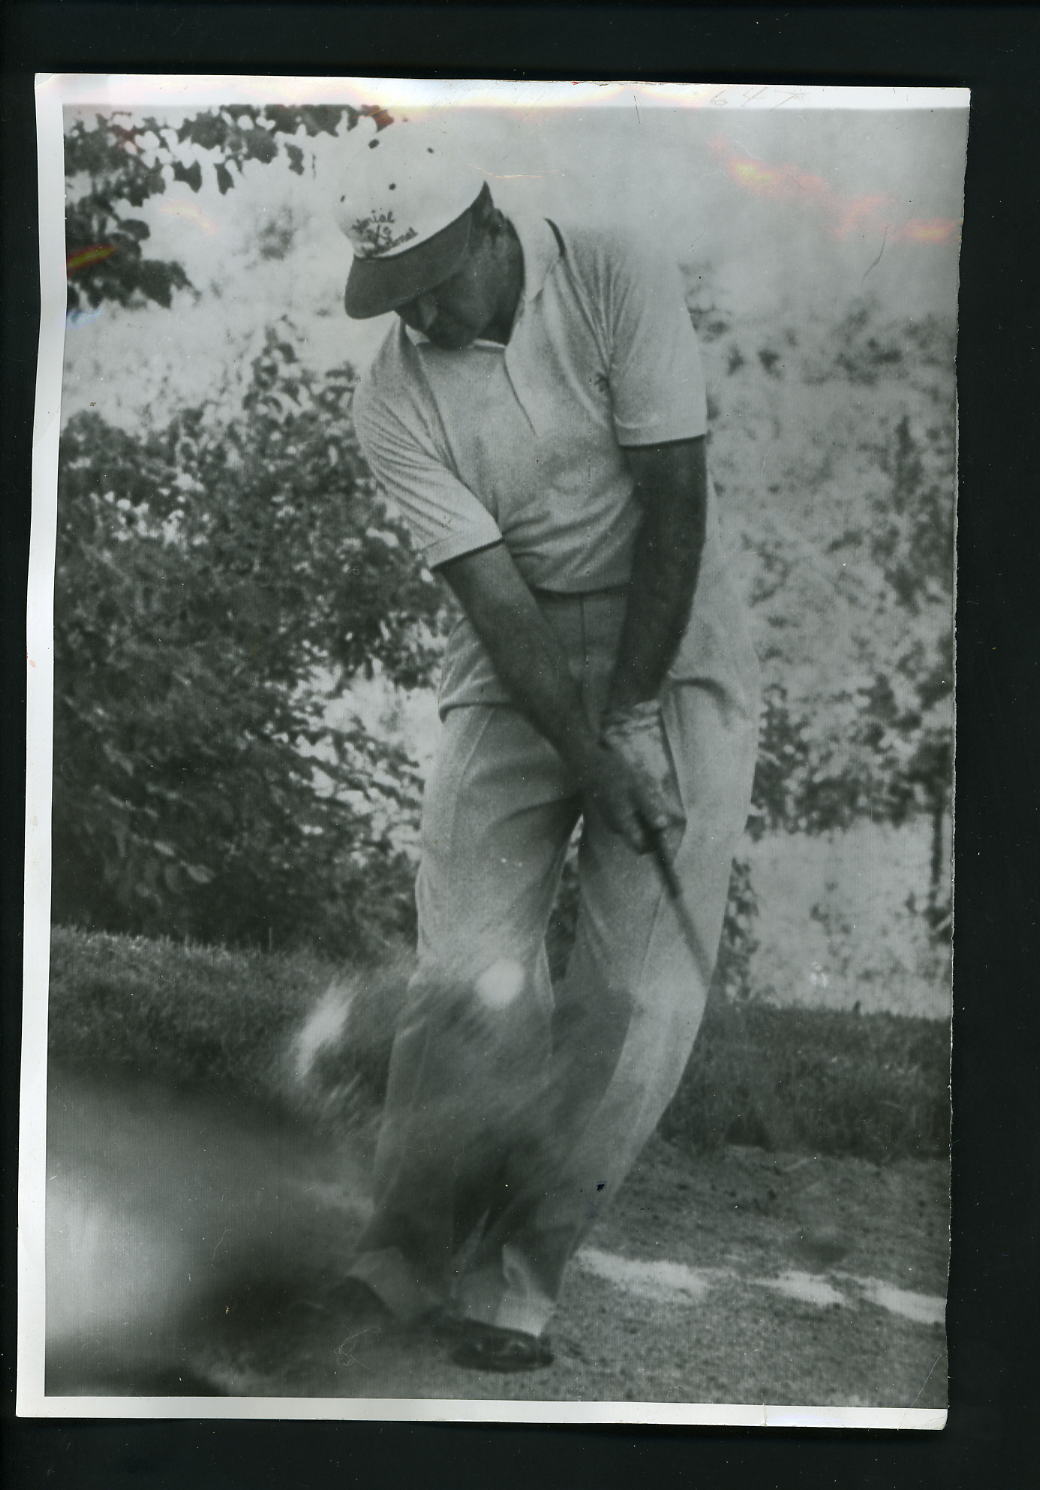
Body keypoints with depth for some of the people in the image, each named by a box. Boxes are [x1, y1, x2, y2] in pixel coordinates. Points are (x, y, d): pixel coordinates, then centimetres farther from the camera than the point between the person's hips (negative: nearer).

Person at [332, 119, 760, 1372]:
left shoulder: (620, 280, -11)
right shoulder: (393, 402, -8)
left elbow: (674, 505, -12)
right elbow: (496, 597, -12)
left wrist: (628, 719, -15)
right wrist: (589, 759, -22)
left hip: (674, 648, 0)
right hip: (516, 671, 1)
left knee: (646, 997, -10)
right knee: (477, 985, -14)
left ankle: (508, 1279, 0)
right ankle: (408, 1262, 4)